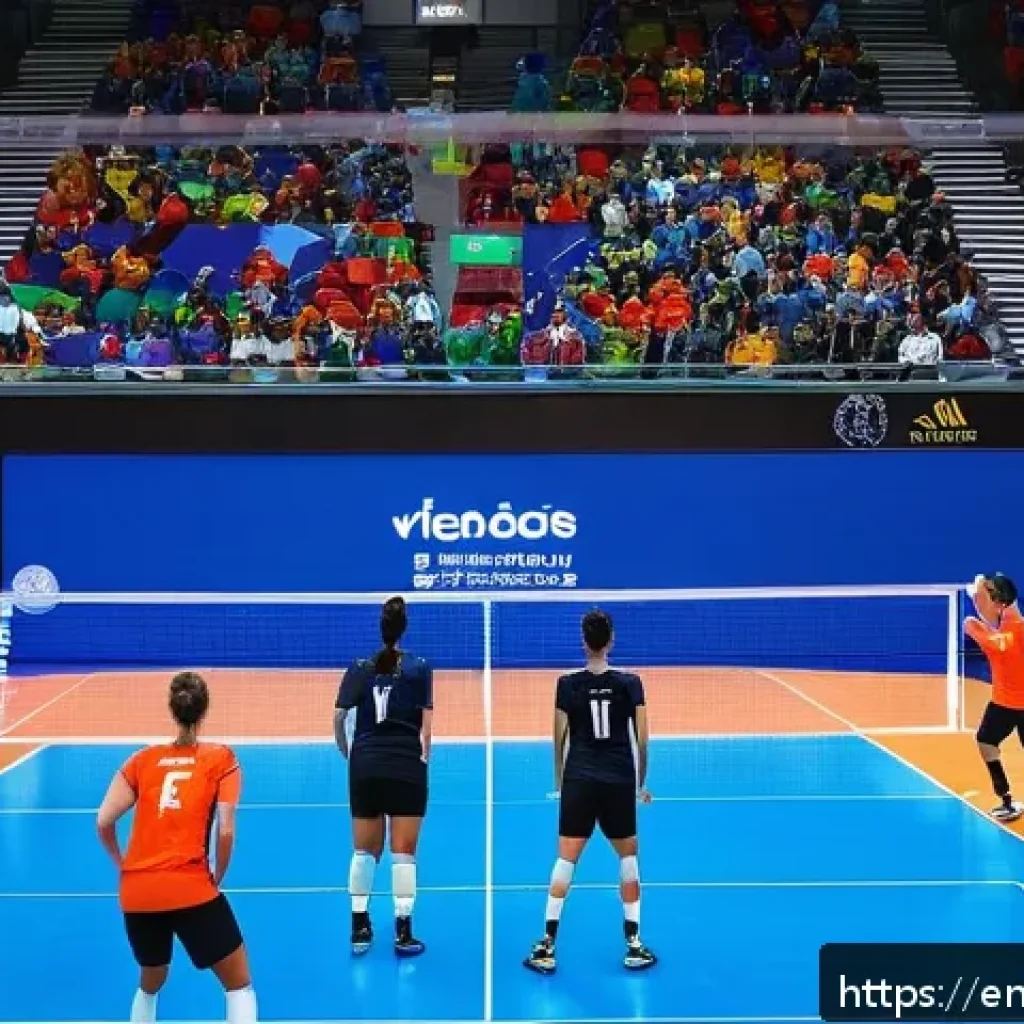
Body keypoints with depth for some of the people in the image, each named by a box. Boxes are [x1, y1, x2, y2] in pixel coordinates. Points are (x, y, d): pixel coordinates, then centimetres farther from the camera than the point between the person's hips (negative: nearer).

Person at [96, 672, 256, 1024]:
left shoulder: (142, 759, 11)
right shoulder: (221, 759, 3)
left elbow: (103, 823, 5)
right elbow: (226, 830, -6)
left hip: (136, 893, 4)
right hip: (190, 891, -4)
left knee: (149, 985, 28)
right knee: (239, 985, 9)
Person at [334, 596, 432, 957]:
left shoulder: (359, 668, 5)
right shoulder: (419, 668, 1)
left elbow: (338, 717, -1)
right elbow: (426, 725, -4)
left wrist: (348, 754, 11)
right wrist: (423, 759, 4)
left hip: (364, 768, 2)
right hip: (406, 768, -2)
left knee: (364, 851, 13)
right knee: (403, 853, 2)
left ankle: (359, 928, 15)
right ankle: (403, 933, 4)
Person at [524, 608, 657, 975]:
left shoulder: (568, 684, -1)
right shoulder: (630, 683, -2)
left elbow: (559, 739, 4)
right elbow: (642, 740, 0)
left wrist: (559, 780, 18)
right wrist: (641, 783, 12)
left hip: (579, 781, 0)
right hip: (619, 782, 0)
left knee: (566, 859, 3)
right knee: (628, 857, 16)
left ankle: (548, 946, 2)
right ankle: (633, 944, 15)